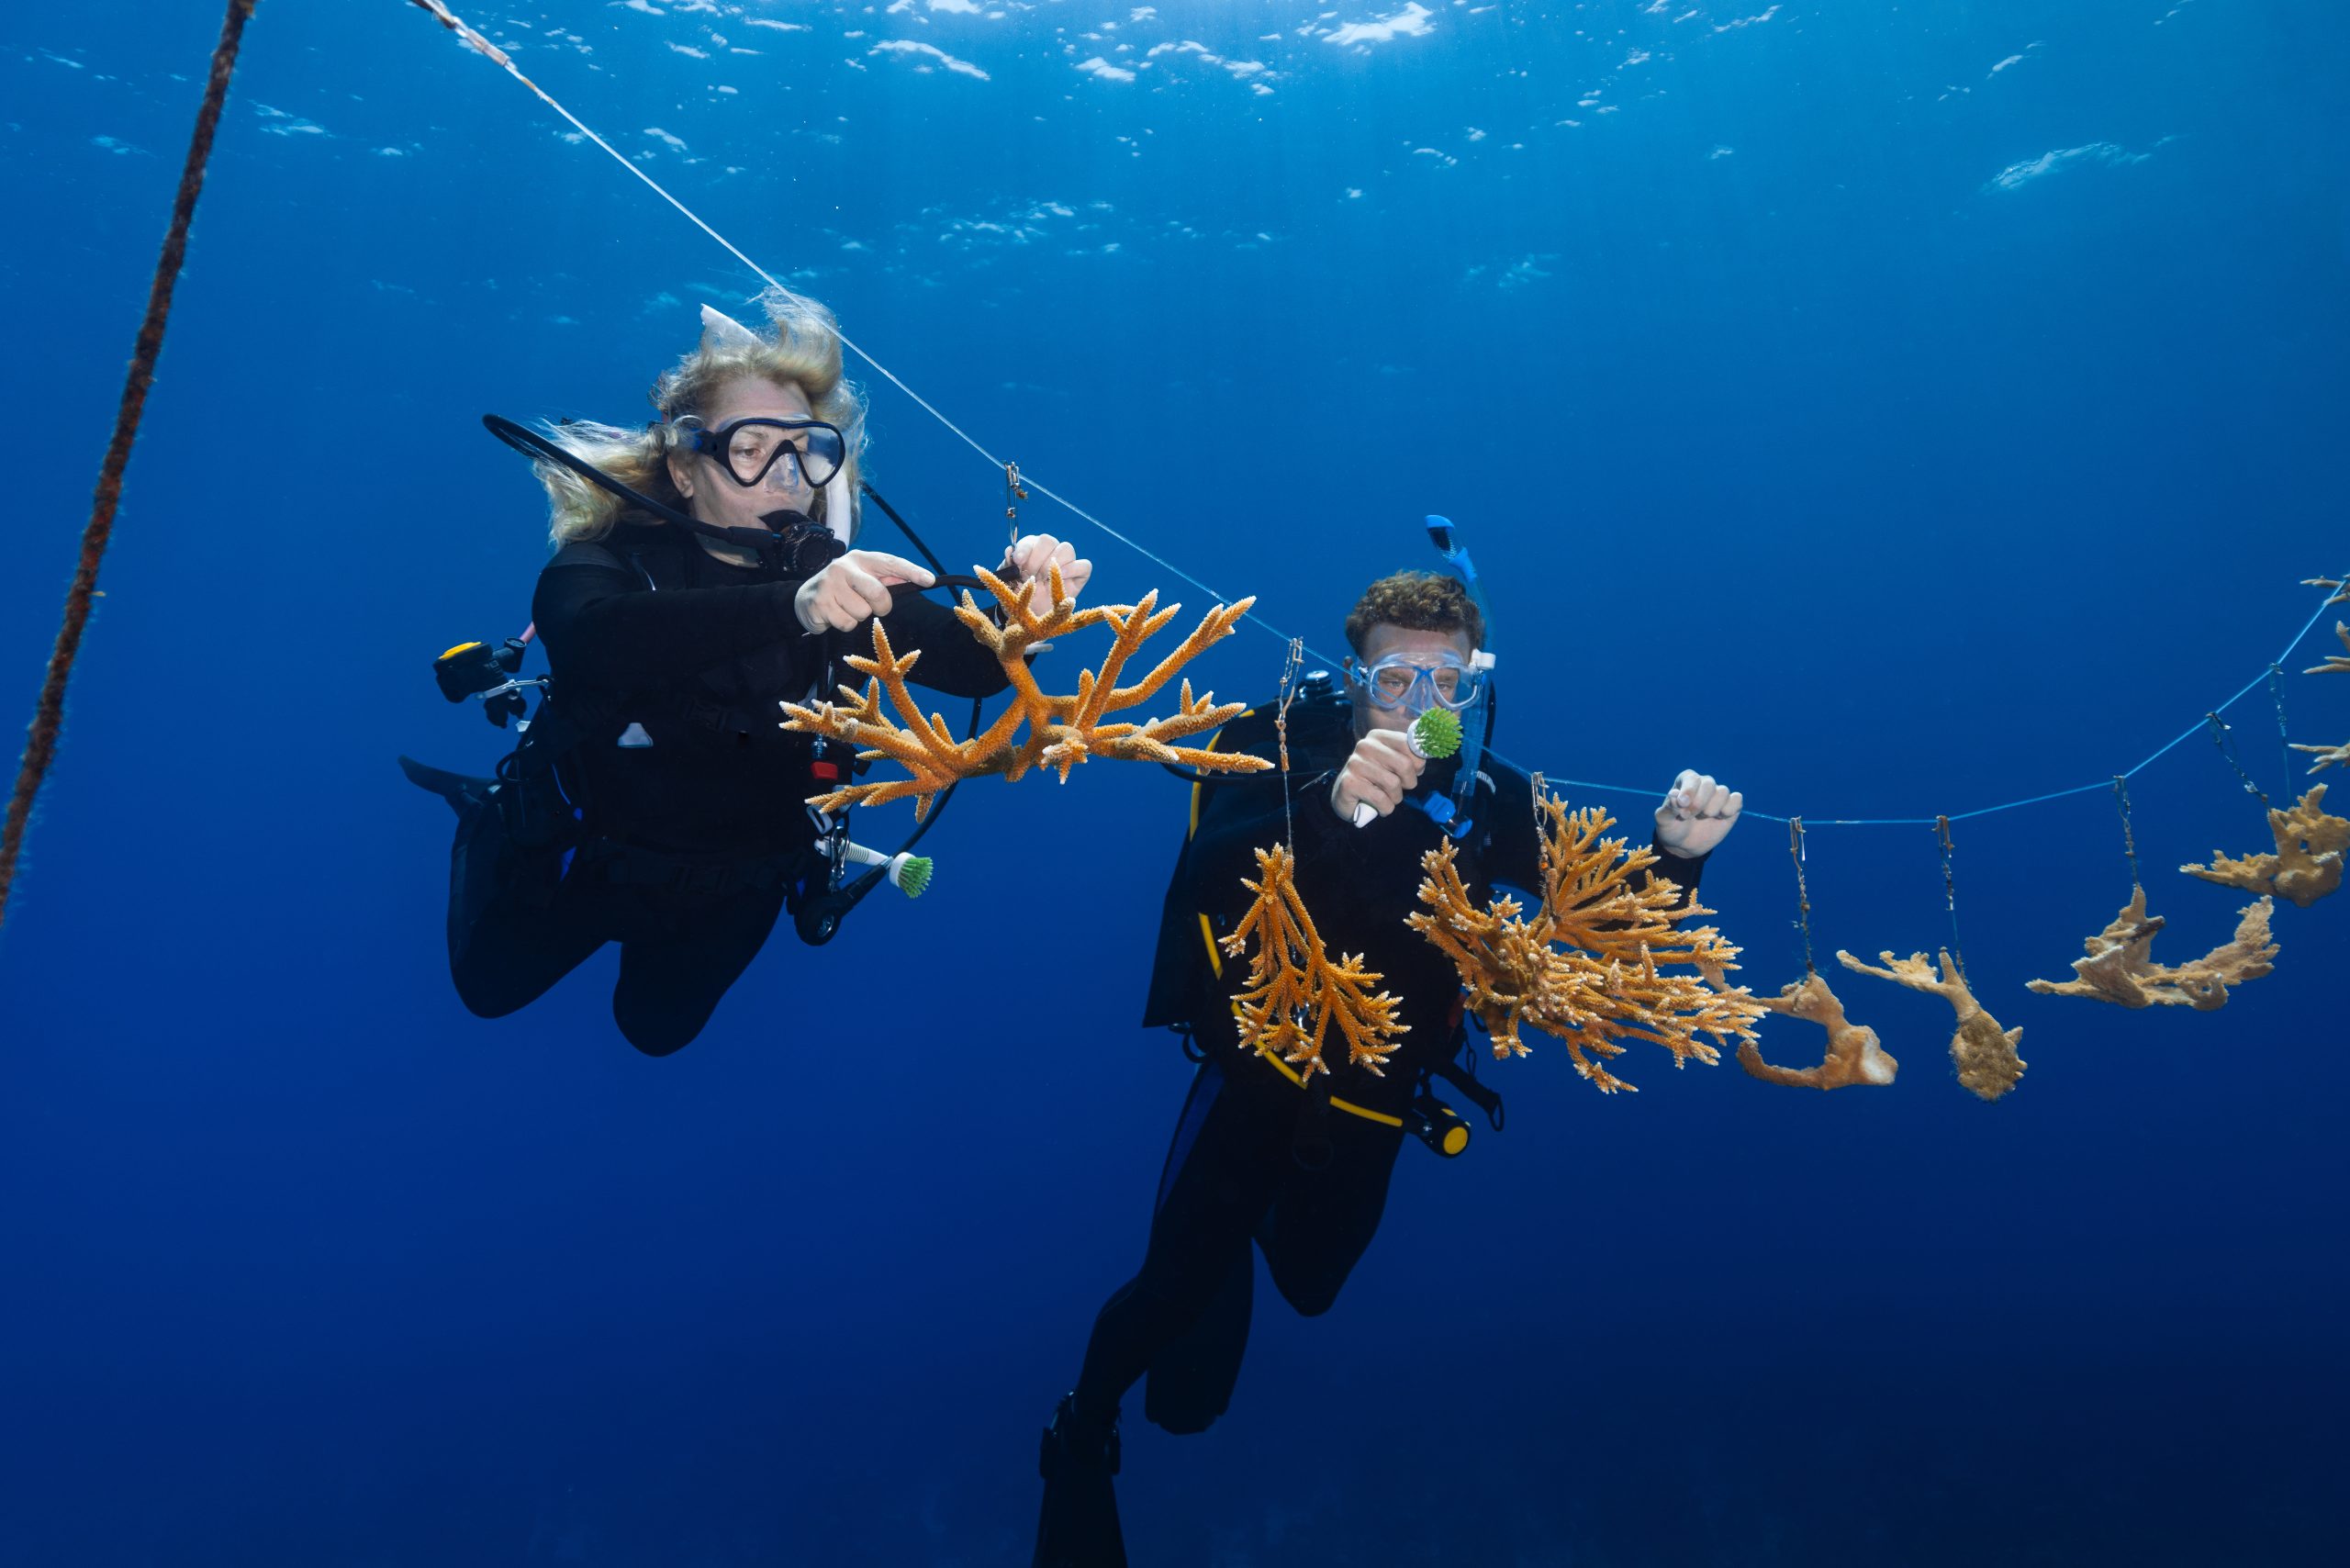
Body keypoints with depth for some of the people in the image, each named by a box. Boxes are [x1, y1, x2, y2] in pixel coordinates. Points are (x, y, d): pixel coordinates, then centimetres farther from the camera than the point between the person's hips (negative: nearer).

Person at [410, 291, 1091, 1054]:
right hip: (581, 867, -2)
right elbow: (589, 636, -49)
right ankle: (488, 818, 48)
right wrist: (792, 605, -64)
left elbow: (970, 664, -27)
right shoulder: (619, 554, -26)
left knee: (656, 1029, 28)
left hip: (731, 899, 2)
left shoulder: (837, 576, -19)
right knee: (490, 989, 26)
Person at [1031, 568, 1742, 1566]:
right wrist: (1332, 801, -54)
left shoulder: (1491, 801, -10)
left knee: (1310, 1284, 22)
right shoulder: (1290, 748, -20)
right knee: (1175, 1291, -10)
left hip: (1370, 1106, 4)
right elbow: (1206, 875, -38)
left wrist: (1675, 852, -30)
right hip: (1257, 1073, -3)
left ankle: (1253, 1221, 59)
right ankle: (1080, 1444, 22)